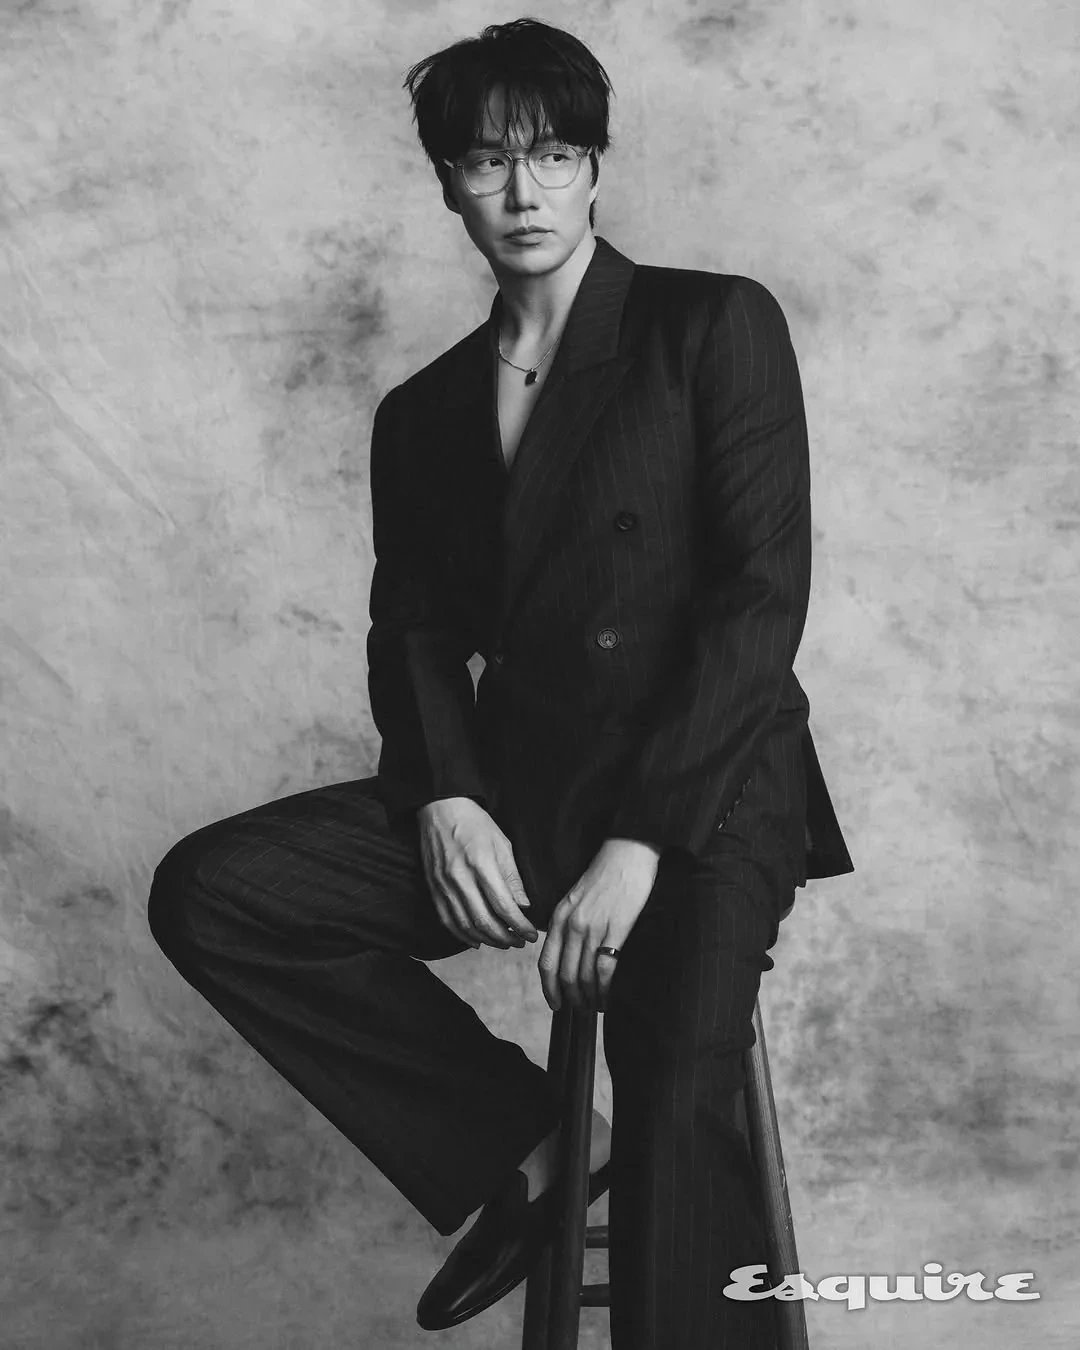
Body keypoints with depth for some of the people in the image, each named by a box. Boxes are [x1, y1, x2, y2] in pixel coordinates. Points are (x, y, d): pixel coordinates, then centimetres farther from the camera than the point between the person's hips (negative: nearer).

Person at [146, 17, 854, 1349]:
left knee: (671, 1109, -31)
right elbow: (413, 628, 11)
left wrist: (639, 840, -17)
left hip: (703, 790, -5)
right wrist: (444, 798, -11)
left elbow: (763, 593, -8)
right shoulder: (423, 410, 16)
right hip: (512, 788, 5)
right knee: (206, 891, -12)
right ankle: (530, 1138, -1)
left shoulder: (714, 325, 1)